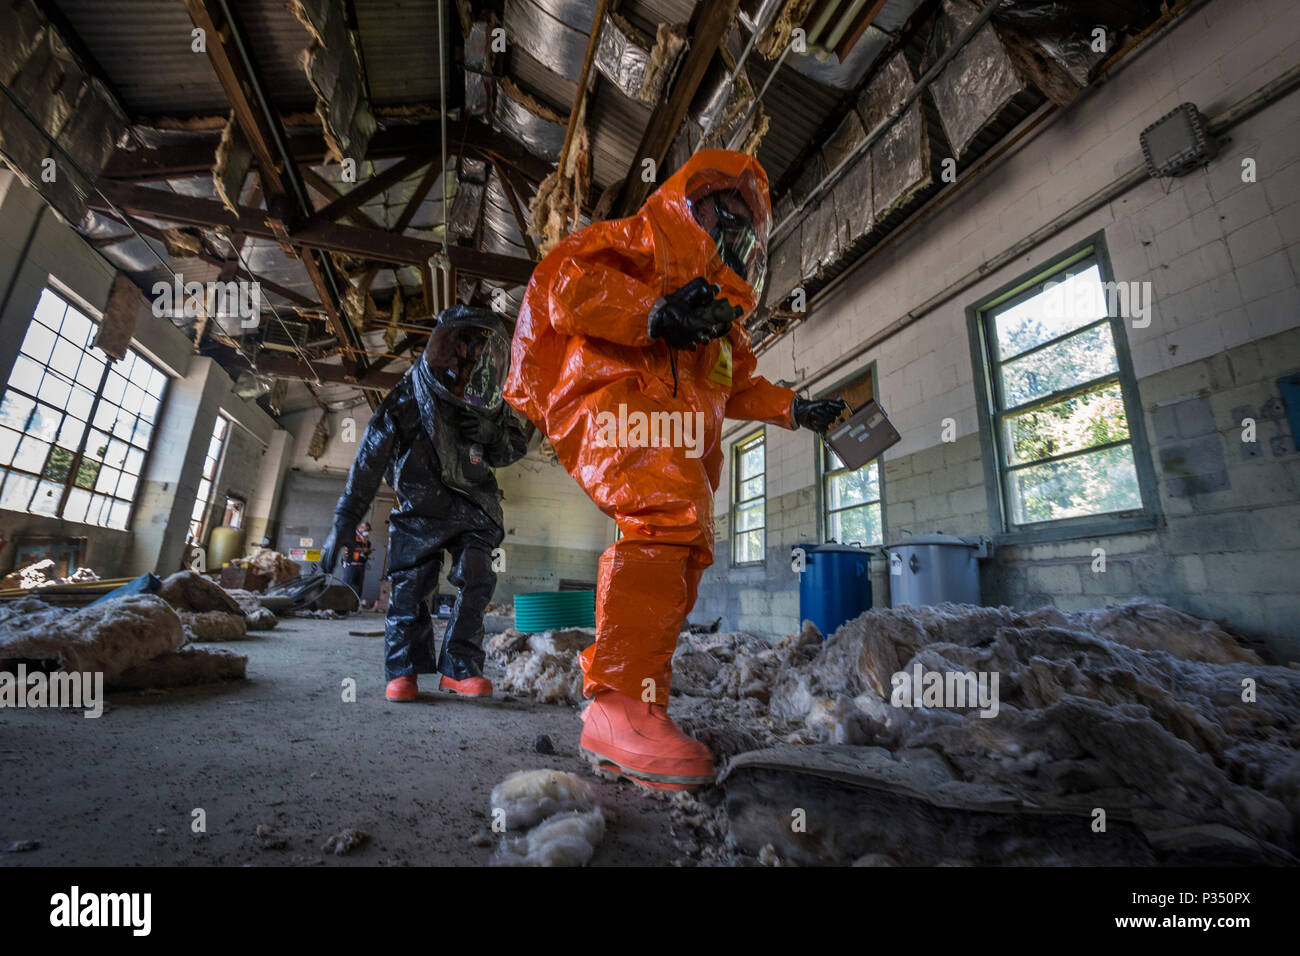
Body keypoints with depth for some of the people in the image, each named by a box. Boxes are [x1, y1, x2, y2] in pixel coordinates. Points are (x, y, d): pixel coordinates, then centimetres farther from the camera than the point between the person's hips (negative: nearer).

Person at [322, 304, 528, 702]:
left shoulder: (488, 403, -11)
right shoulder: (406, 400, -20)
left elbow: (516, 446, 0)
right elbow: (368, 464, -16)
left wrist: (492, 435, -25)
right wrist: (342, 527, -13)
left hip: (472, 504, 3)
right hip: (421, 507, -2)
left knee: (476, 580, -7)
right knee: (411, 585, -6)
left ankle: (459, 668, 2)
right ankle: (403, 670, 10)